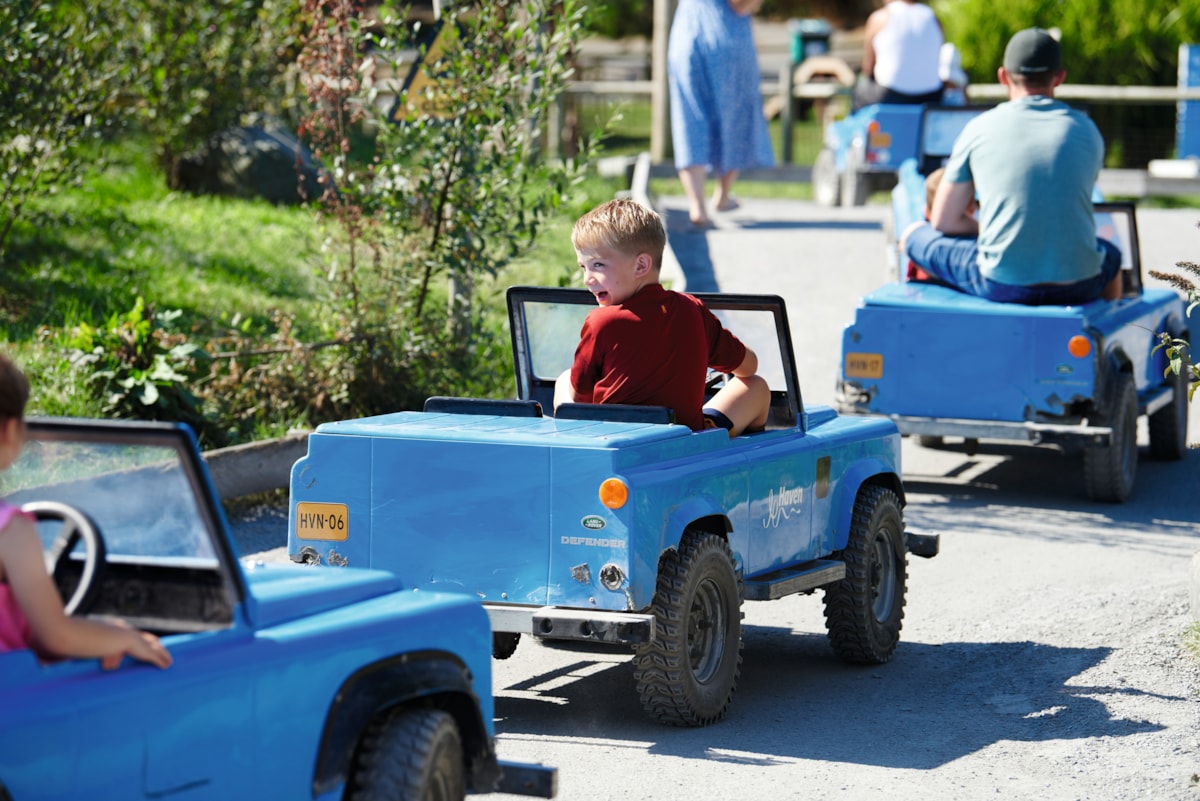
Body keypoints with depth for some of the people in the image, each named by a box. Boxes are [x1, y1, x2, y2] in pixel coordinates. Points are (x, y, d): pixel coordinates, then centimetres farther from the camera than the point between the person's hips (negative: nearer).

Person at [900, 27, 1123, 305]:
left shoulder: (979, 129, 2)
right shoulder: (1085, 129, 8)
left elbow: (944, 220, 6)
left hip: (1001, 286, -2)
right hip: (1079, 285, 3)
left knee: (913, 235, 23)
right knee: (1110, 256, 40)